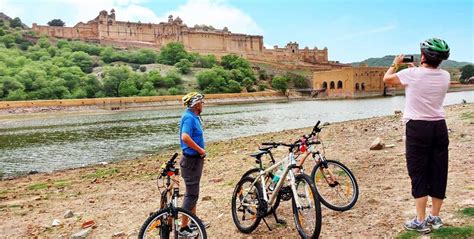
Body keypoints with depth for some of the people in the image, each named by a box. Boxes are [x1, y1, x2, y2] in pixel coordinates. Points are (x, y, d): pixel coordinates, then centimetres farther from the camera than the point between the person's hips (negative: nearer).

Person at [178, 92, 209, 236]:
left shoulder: (194, 117, 11)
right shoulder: (189, 118, -19)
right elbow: (185, 137, -35)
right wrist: (200, 149, -24)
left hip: (195, 159, 10)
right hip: (191, 160, -10)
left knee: (193, 192, 19)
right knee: (191, 194, -3)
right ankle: (184, 228, 6)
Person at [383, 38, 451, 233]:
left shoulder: (412, 74, -11)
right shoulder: (445, 76, 4)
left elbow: (387, 79, 7)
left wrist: (395, 64, 24)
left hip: (417, 127, -5)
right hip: (439, 127, 5)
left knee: (419, 174, 1)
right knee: (438, 173, 11)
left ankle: (420, 221, 4)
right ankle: (435, 218, 23)